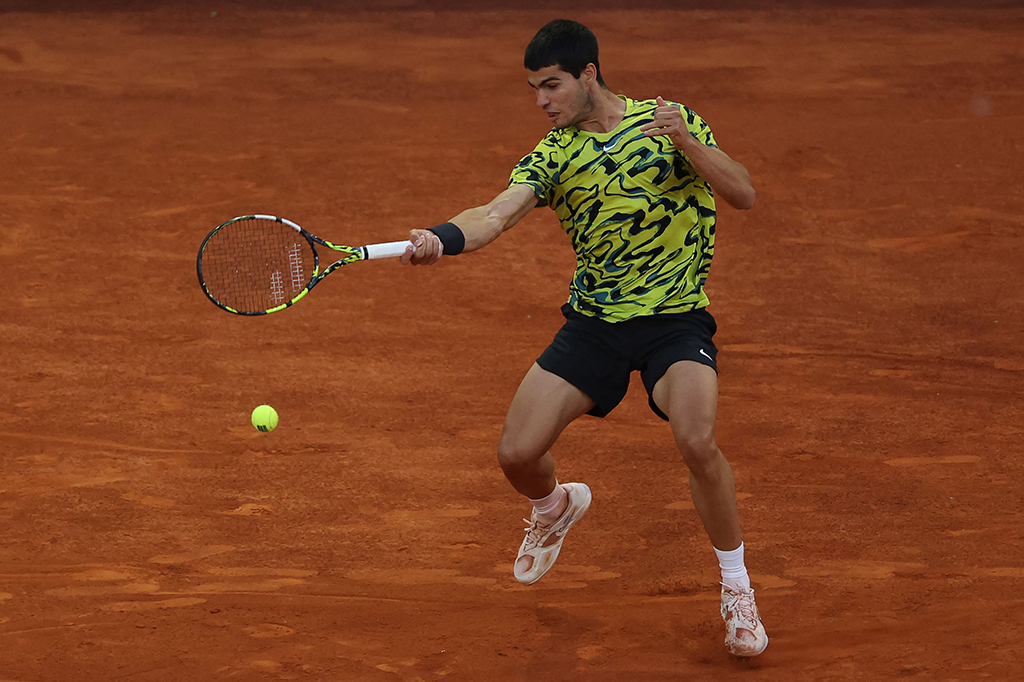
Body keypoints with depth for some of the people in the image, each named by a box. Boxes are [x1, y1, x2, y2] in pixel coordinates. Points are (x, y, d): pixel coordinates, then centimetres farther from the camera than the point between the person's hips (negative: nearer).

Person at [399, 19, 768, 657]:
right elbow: (496, 215, -14)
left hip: (676, 318, -3)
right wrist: (444, 237, -35)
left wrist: (685, 140, -25)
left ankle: (737, 589, -7)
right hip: (593, 321, 3)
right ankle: (557, 507, 35)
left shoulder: (670, 121, -2)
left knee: (698, 441, -29)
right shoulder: (553, 155, 2)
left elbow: (743, 193, -9)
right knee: (517, 454, -6)